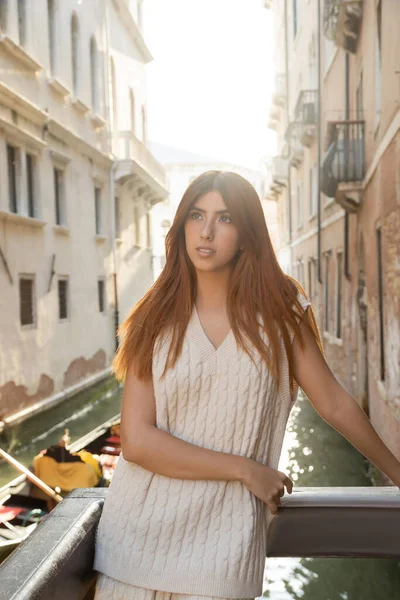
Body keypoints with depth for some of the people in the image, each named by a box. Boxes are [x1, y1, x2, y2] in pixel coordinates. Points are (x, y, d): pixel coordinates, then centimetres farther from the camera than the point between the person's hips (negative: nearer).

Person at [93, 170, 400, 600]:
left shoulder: (277, 313, -2)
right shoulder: (154, 321, -3)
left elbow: (335, 405, 6)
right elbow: (136, 441, -10)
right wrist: (245, 469, -13)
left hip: (224, 534, 0)